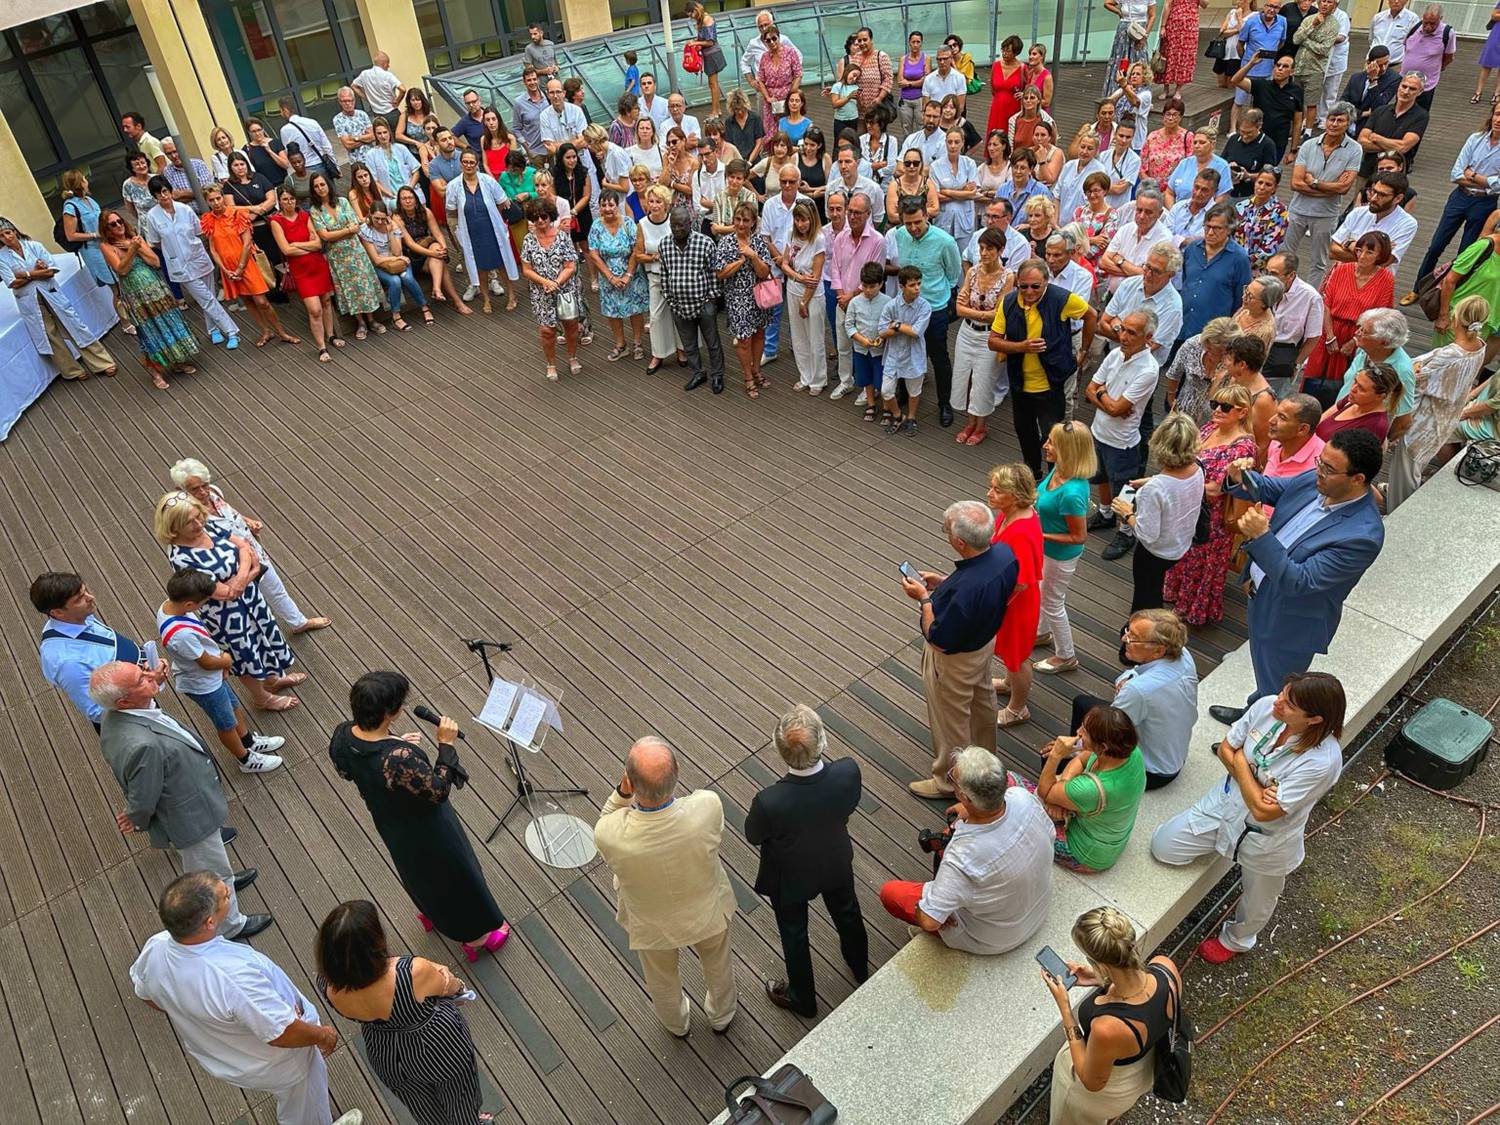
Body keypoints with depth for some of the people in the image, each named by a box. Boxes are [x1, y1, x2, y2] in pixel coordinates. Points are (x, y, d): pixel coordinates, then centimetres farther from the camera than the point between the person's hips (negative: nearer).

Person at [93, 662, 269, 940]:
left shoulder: (112, 714, -19)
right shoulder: (143, 745, -45)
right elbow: (143, 802, -29)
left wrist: (154, 681, -10)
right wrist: (139, 823, -6)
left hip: (183, 803, 8)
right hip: (190, 819, -8)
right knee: (212, 875, 21)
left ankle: (224, 880, 66)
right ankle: (231, 926, 46)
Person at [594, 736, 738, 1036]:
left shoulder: (609, 834, -41)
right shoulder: (707, 807, -40)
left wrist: (621, 793, -31)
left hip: (652, 926, 0)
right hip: (707, 913, 0)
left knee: (662, 979, 34)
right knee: (718, 964, 35)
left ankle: (676, 1024, 64)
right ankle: (721, 1015, 63)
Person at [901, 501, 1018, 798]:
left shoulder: (963, 589, -44)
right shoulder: (1005, 553, -19)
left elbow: (939, 640, -30)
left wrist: (924, 599, -19)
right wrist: (944, 583, -2)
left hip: (955, 659, -8)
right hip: (985, 640, 9)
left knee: (950, 721, 17)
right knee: (982, 701, 32)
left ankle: (949, 780, 41)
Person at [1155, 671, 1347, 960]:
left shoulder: (1322, 761, -36)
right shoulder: (1266, 706, -23)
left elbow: (1263, 811, -30)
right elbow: (1225, 749, -7)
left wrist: (1240, 762, -20)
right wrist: (1253, 787, -22)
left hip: (1266, 841, -4)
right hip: (1225, 802, 4)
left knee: (1256, 903, 25)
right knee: (1163, 847, 6)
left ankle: (1235, 940, 58)